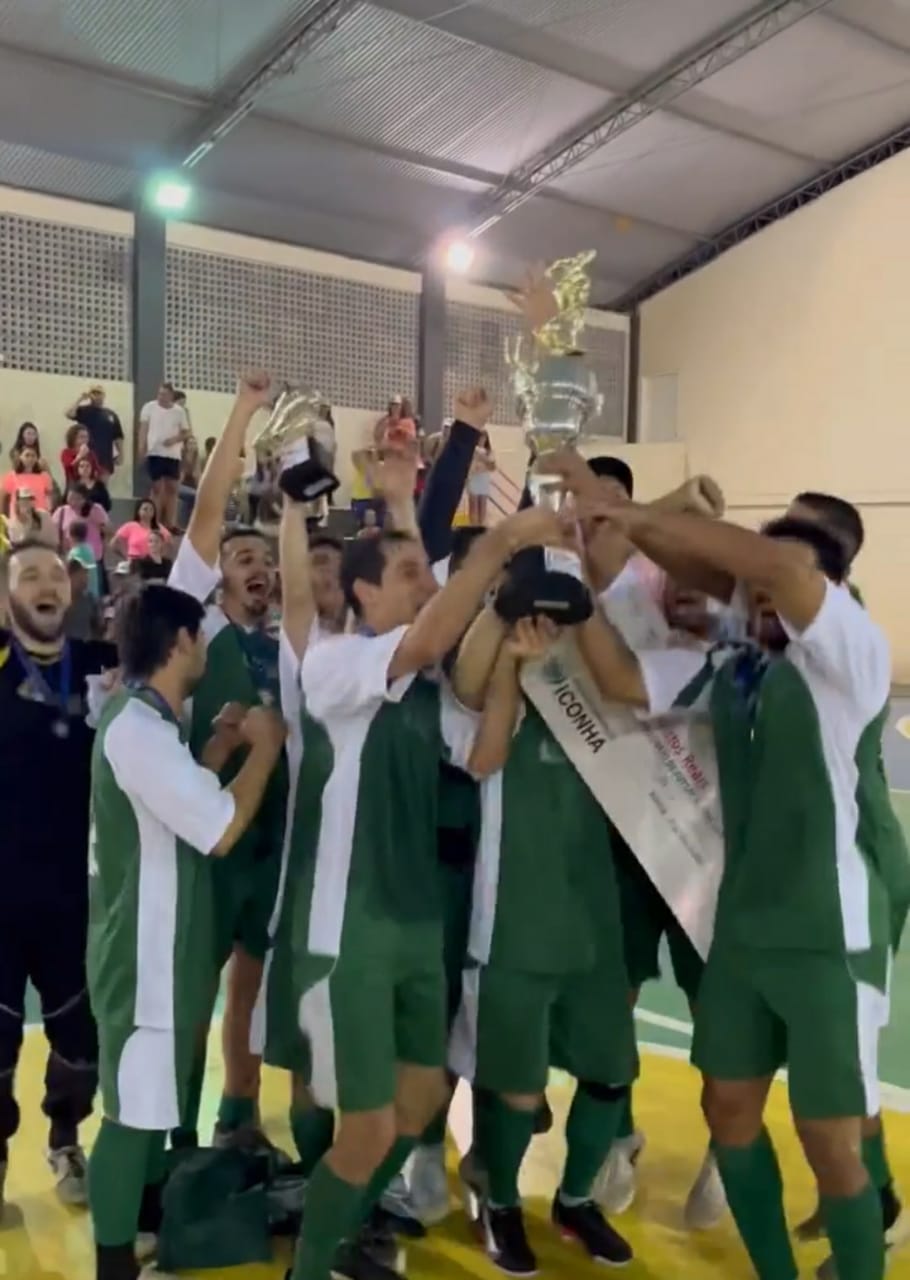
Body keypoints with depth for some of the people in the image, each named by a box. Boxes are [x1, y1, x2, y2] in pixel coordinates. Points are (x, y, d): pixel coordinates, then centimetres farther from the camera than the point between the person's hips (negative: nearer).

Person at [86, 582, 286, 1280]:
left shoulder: (150, 721, 10)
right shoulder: (136, 727, -24)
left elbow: (185, 799, 20)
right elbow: (221, 829, -25)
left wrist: (222, 746, 8)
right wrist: (264, 745, -14)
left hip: (161, 940, 11)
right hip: (142, 946, -11)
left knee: (157, 1086, 24)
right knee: (133, 1103, 0)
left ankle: (149, 1204, 41)